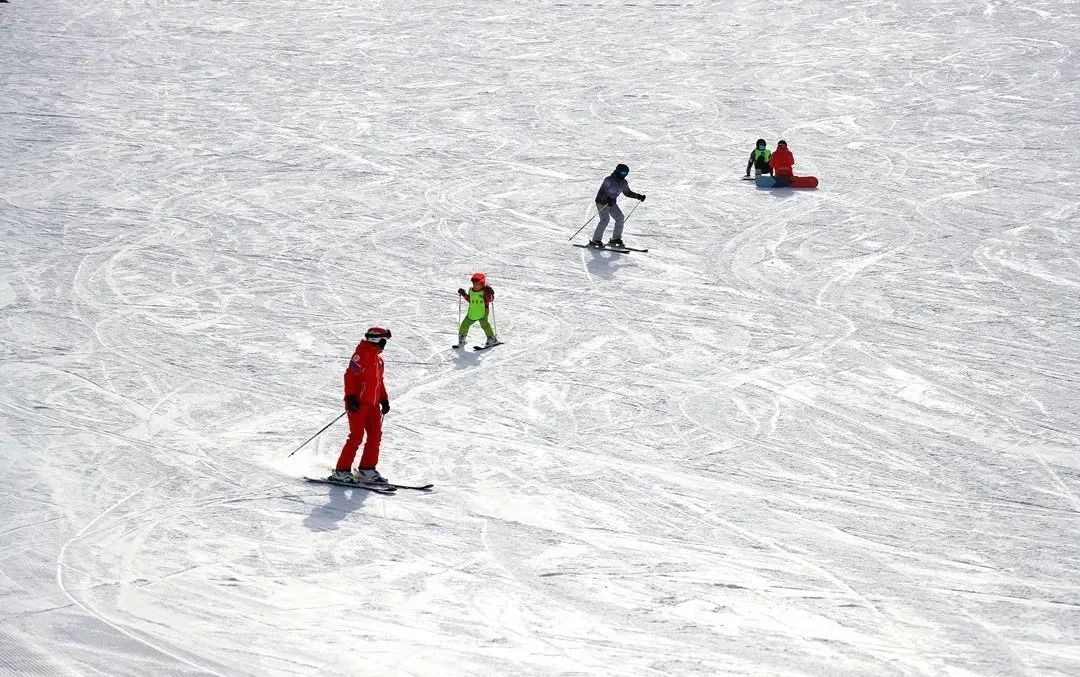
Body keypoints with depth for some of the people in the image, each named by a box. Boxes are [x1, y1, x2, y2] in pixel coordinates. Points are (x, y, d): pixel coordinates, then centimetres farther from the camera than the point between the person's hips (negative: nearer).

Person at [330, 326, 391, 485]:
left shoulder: (377, 357, 19)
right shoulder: (363, 353, -11)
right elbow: (350, 375, -17)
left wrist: (384, 400, 19)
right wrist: (351, 397, -23)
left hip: (372, 403, 9)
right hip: (358, 403, -9)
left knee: (375, 435, 4)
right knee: (356, 437, -10)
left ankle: (366, 471, 9)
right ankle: (341, 471, -6)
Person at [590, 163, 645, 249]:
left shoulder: (623, 182, -1)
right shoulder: (609, 180, -23)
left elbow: (627, 193, 15)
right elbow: (601, 193, -27)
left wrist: (638, 196, 4)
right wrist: (607, 199, -44)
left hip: (611, 203, 8)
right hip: (602, 202, -8)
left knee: (620, 218, -2)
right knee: (605, 220, -21)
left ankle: (615, 239, 8)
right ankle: (595, 240, -17)